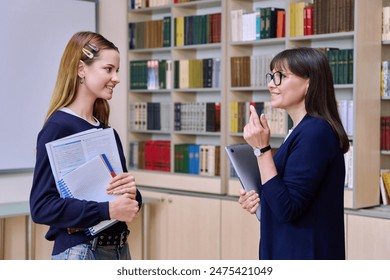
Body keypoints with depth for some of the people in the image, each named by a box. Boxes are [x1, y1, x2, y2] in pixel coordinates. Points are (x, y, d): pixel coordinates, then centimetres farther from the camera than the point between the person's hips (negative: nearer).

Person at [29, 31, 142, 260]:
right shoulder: (58, 128, -11)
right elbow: (41, 206, -18)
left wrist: (132, 194, -8)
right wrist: (107, 210, -25)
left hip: (119, 249, 7)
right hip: (79, 252, -7)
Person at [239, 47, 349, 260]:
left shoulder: (315, 132, -19)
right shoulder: (303, 130, 10)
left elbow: (287, 209, -23)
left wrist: (262, 149, -22)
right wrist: (260, 201, 3)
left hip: (304, 258, -9)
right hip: (289, 252, 9)